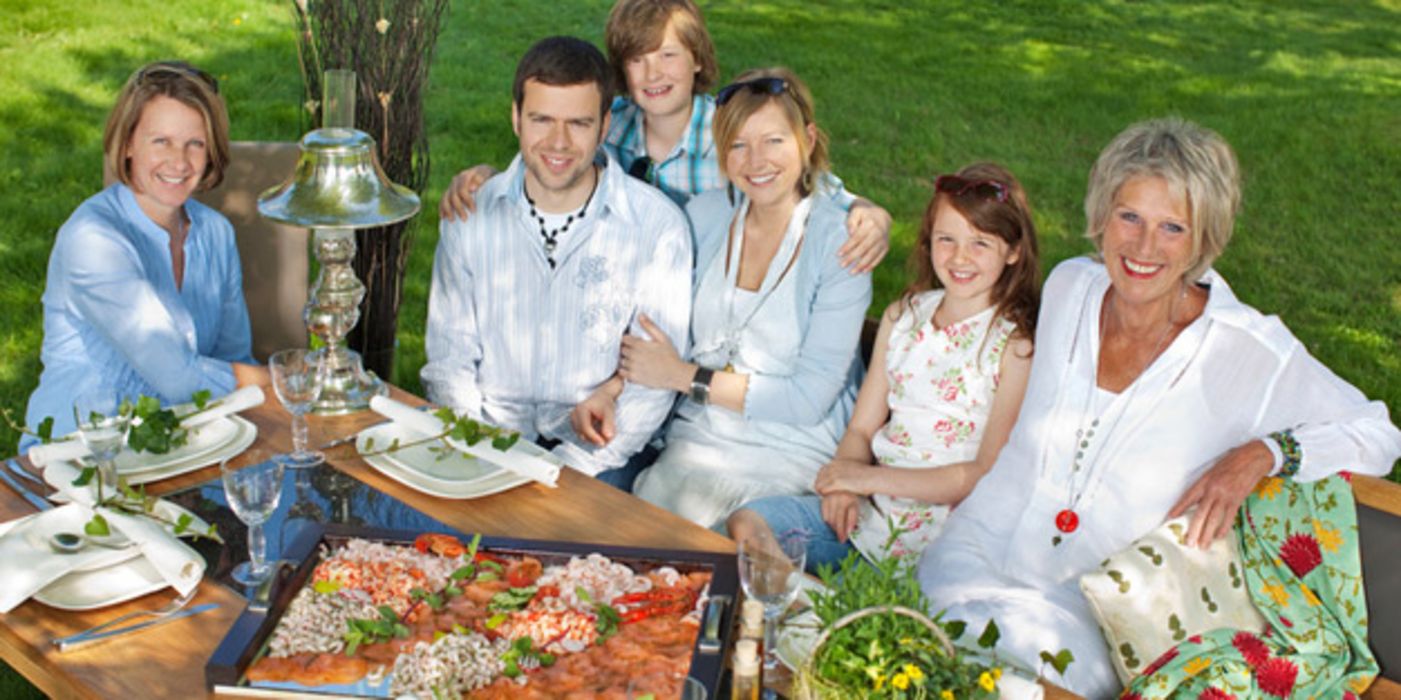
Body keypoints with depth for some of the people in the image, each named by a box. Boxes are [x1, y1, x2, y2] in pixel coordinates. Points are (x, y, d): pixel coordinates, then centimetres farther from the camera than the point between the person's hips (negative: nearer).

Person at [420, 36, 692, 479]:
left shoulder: (657, 225, -7)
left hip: (597, 456, -3)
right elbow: (450, 357, 6)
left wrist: (570, 466, -18)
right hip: (491, 435, 3)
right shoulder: (471, 215, 3)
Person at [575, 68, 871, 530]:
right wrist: (607, 390, -9)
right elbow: (656, 327, 11)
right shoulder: (704, 215, 4)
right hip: (697, 435, 4)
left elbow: (809, 400, -14)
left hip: (794, 451, -4)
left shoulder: (838, 244, -10)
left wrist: (686, 377, -12)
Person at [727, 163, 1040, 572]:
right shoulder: (903, 317, 12)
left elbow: (990, 475, -13)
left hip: (940, 535, -6)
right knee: (745, 525, -11)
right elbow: (862, 428, 13)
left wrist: (871, 478, -15)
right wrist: (844, 482, -10)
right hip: (866, 509, 6)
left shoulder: (1017, 343, -8)